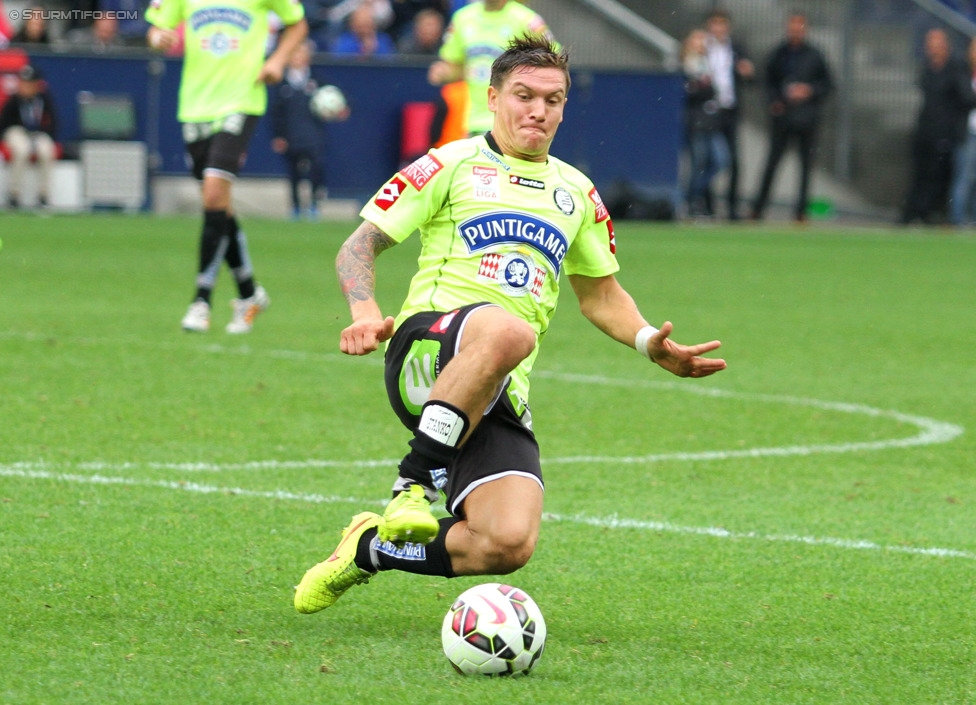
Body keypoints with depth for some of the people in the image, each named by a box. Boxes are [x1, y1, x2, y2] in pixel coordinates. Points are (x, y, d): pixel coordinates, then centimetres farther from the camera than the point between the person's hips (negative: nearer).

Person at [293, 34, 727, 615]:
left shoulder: (577, 193, 22)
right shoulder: (452, 165, 8)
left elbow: (601, 293, 34)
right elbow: (359, 246, 4)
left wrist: (651, 344, 14)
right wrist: (366, 313, -16)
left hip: (502, 394, 5)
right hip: (428, 348, -5)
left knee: (509, 545, -19)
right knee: (506, 329, -43)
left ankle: (371, 551, 9)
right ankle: (416, 483, -29)